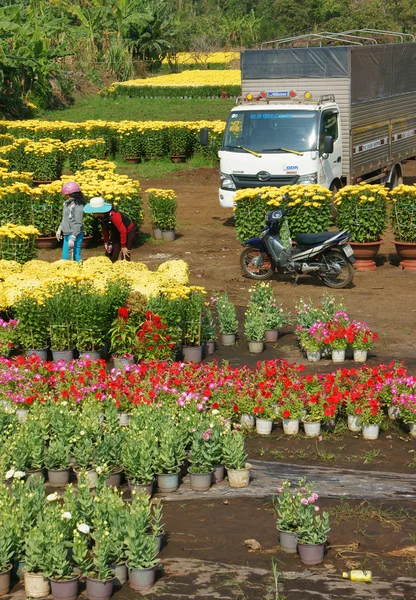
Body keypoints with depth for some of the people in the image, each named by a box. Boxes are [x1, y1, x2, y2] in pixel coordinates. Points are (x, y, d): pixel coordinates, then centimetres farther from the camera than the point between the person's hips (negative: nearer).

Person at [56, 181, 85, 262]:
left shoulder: (78, 206, -17)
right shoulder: (67, 203, 10)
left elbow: (78, 224, -19)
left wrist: (72, 238, -22)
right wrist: (59, 229, 13)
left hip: (75, 235, -10)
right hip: (66, 234, 10)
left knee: (76, 258, -5)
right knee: (65, 257, 15)